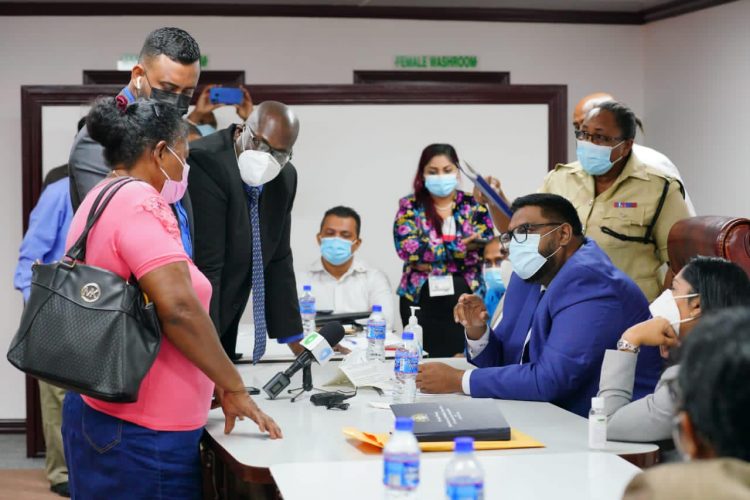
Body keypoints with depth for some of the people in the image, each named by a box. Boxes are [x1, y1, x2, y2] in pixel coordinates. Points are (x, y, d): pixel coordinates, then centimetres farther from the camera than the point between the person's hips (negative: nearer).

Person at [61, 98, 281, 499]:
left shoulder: (98, 201, 14)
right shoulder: (140, 203, -16)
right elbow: (177, 307, -26)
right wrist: (233, 387, -16)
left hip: (99, 412, 10)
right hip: (141, 432, -10)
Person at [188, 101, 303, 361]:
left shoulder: (284, 178, 2)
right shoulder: (205, 161, -21)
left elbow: (278, 261, 9)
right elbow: (205, 265, -24)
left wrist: (294, 340, 9)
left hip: (224, 325, 7)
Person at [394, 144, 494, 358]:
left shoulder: (474, 206, 7)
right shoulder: (410, 207, 5)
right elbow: (407, 247, -10)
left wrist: (431, 261, -15)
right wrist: (459, 247, -17)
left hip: (465, 298, 0)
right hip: (421, 299, 0)